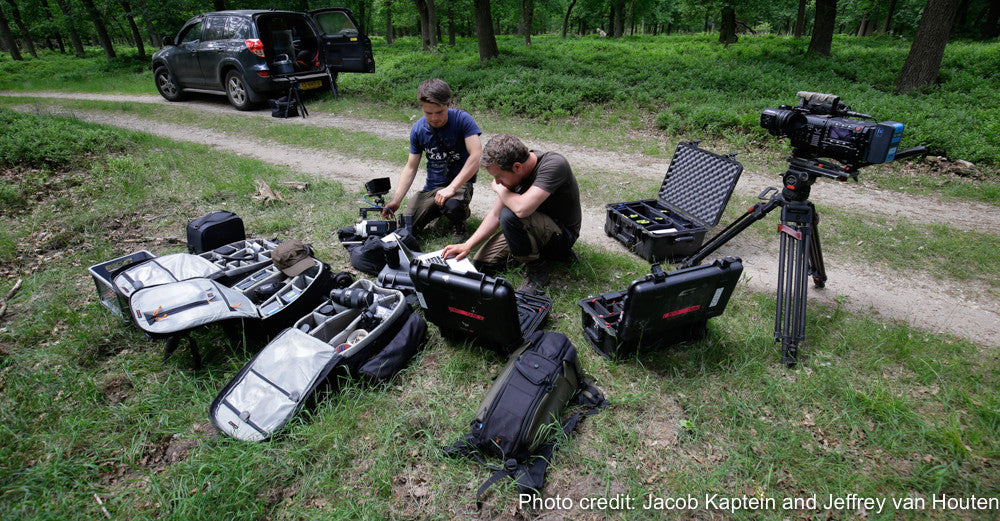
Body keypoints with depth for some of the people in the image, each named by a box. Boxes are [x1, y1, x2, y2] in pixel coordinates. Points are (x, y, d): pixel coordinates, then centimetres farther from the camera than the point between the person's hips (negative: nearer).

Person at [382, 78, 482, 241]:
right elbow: (411, 167, 5)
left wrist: (451, 188, -31)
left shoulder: (462, 119, -13)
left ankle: (460, 224, -1)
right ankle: (439, 210, 22)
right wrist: (395, 200, -6)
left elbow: (477, 156, -23)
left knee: (452, 205, -40)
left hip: (460, 182, -5)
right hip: (432, 187, 5)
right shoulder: (418, 129, -1)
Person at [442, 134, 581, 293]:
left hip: (563, 234, -8)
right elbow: (495, 214, 2)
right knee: (481, 263, 4)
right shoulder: (513, 169, -7)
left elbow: (521, 208, -41)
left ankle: (536, 271, -11)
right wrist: (468, 245, -6)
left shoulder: (553, 165, -30)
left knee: (509, 215, -32)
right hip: (536, 225, 8)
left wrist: (498, 188, -20)